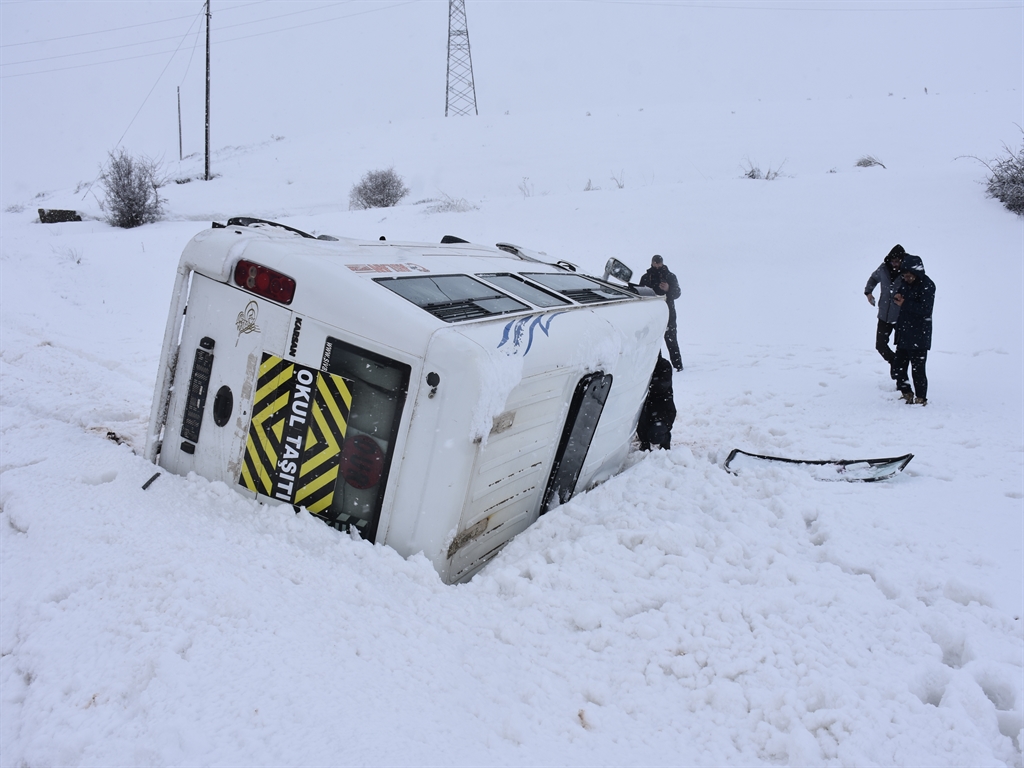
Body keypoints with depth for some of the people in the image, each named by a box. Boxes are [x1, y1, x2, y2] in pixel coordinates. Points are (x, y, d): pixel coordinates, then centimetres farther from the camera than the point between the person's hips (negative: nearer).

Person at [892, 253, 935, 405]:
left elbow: (924, 309, -21)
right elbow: (899, 296, 19)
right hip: (903, 333, 8)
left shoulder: (927, 285, -14)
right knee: (898, 365, 10)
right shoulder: (904, 282, 7)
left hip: (919, 335, -7)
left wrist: (904, 304, -20)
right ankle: (907, 393, 26)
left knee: (918, 368, -3)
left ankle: (921, 398, 11)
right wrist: (897, 297, -4)